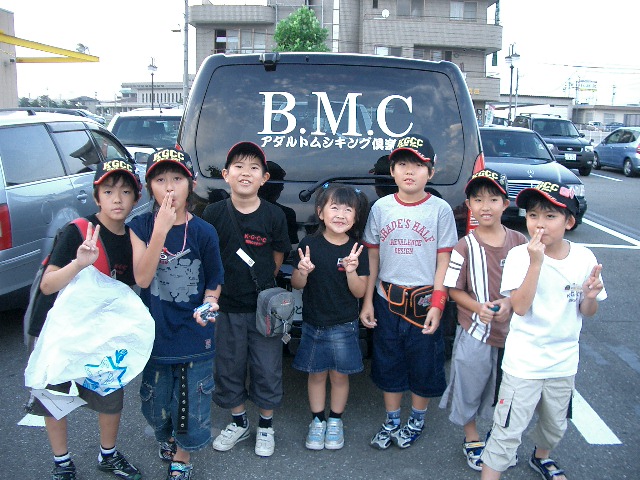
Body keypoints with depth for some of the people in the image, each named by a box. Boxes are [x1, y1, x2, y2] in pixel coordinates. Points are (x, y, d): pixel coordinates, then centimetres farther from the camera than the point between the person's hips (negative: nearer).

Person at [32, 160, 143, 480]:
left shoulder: (132, 240, -3)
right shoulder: (77, 232, -18)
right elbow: (47, 285, -25)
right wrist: (79, 263, -41)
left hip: (105, 334, 4)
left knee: (111, 399, 12)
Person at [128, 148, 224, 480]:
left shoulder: (203, 232, -9)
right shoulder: (140, 227, -7)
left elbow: (214, 281, 3)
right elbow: (142, 278, -20)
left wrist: (209, 302, -18)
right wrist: (160, 230, -30)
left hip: (194, 334, -1)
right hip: (155, 332, 1)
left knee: (192, 404, 9)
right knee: (156, 403, 17)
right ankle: (164, 437, 50)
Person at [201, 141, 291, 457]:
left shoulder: (274, 216, -6)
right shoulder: (214, 214, -5)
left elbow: (277, 260, 4)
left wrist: (260, 285, 2)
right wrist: (227, 283, -2)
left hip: (264, 307, -1)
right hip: (226, 306, 1)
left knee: (267, 368, 8)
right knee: (229, 367, 14)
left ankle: (266, 426, 30)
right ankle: (239, 423, 36)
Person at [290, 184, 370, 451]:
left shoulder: (357, 250, -8)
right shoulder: (309, 244, -8)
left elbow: (359, 292, -8)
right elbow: (296, 284, -4)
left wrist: (351, 271, -26)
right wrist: (302, 271, -26)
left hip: (344, 326, 0)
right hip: (313, 325, 0)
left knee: (340, 375, 12)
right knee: (316, 374, 13)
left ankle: (335, 421, 33)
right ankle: (317, 421, 32)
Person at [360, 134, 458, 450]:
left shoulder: (440, 210, -6)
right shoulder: (381, 208, 1)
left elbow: (443, 262, -5)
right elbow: (372, 257, 4)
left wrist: (437, 306, -11)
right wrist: (367, 302, 1)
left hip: (423, 301, -2)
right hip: (386, 301, 2)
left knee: (423, 366, 11)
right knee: (388, 365, 14)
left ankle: (416, 420, 35)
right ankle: (391, 421, 34)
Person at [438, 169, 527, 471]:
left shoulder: (519, 242, -4)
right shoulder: (465, 247, -11)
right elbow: (453, 289, -6)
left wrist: (509, 303, -15)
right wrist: (478, 307, -22)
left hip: (512, 330, 3)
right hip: (475, 333, -2)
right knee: (470, 387, 12)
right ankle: (472, 439, 35)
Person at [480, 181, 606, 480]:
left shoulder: (583, 258, -6)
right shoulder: (519, 255, -16)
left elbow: (587, 312, 5)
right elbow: (520, 307, -26)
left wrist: (590, 296, -18)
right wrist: (536, 262, -32)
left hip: (564, 362, 5)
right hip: (523, 362, -4)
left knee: (555, 424, 27)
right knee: (508, 431, -1)